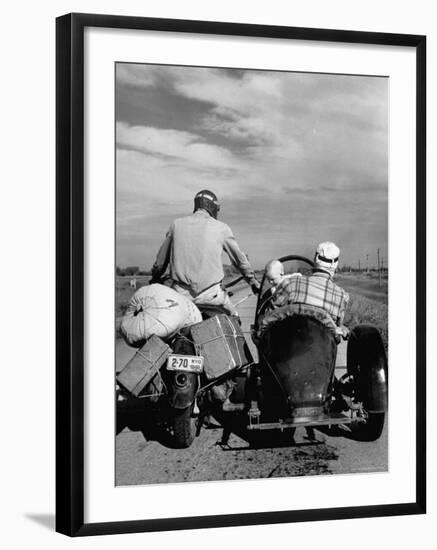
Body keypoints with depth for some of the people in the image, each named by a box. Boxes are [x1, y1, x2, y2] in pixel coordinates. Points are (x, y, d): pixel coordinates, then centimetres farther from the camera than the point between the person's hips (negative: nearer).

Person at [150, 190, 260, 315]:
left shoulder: (177, 224, 7)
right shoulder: (221, 228, 3)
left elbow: (161, 260, 13)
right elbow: (239, 259, 12)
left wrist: (154, 279, 32)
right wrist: (253, 281, 27)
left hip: (181, 291, 1)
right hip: (211, 294, -1)